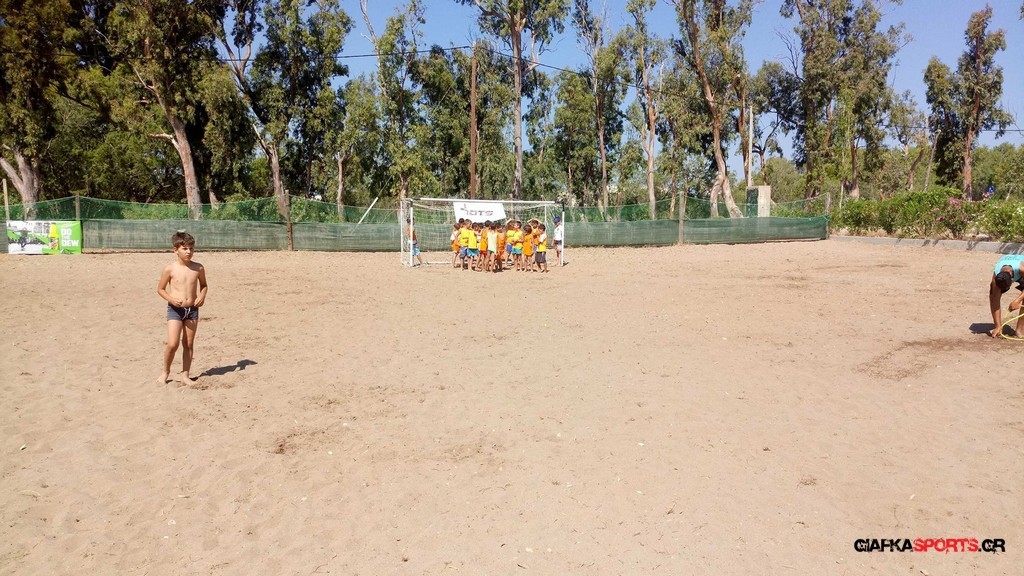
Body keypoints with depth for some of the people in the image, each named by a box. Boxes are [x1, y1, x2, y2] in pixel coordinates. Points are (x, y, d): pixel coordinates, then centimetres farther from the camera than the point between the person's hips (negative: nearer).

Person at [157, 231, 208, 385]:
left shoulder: (198, 268, 0)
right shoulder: (170, 269, -7)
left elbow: (203, 285, 16)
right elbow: (160, 289, 1)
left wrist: (202, 296, -3)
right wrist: (171, 299, -16)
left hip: (192, 309, 3)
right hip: (175, 309, -3)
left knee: (189, 344, 9)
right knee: (173, 343, -11)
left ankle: (185, 375, 19)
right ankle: (165, 372, 13)